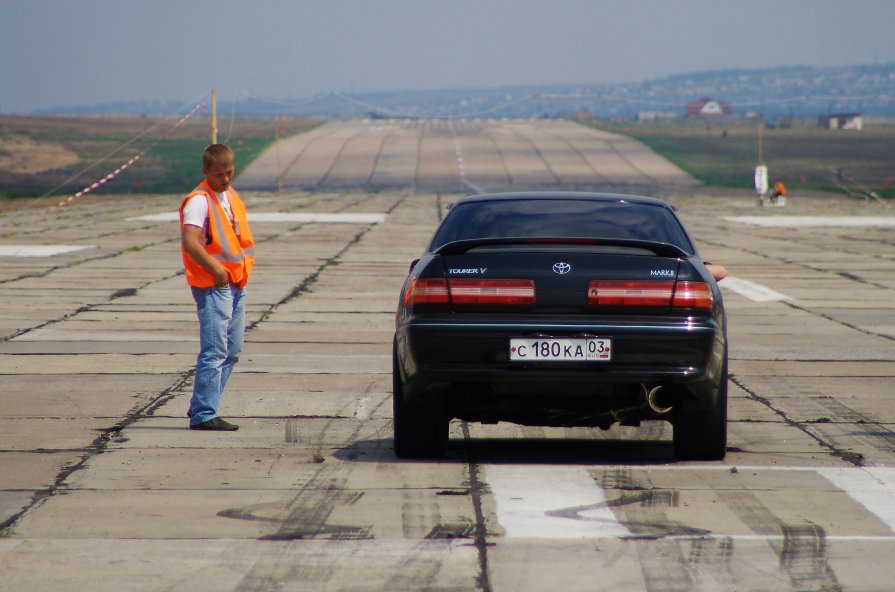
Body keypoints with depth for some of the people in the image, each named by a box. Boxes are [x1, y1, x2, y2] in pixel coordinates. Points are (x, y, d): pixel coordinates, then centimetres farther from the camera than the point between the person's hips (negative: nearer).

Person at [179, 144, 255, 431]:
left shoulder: (231, 195, 15)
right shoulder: (199, 201, -12)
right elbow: (189, 241, -25)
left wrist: (243, 269, 15)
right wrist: (215, 268, -29)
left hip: (236, 284, 9)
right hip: (213, 287, -9)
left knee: (232, 351, 12)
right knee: (214, 351, -13)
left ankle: (202, 409, 18)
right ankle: (203, 414, -11)